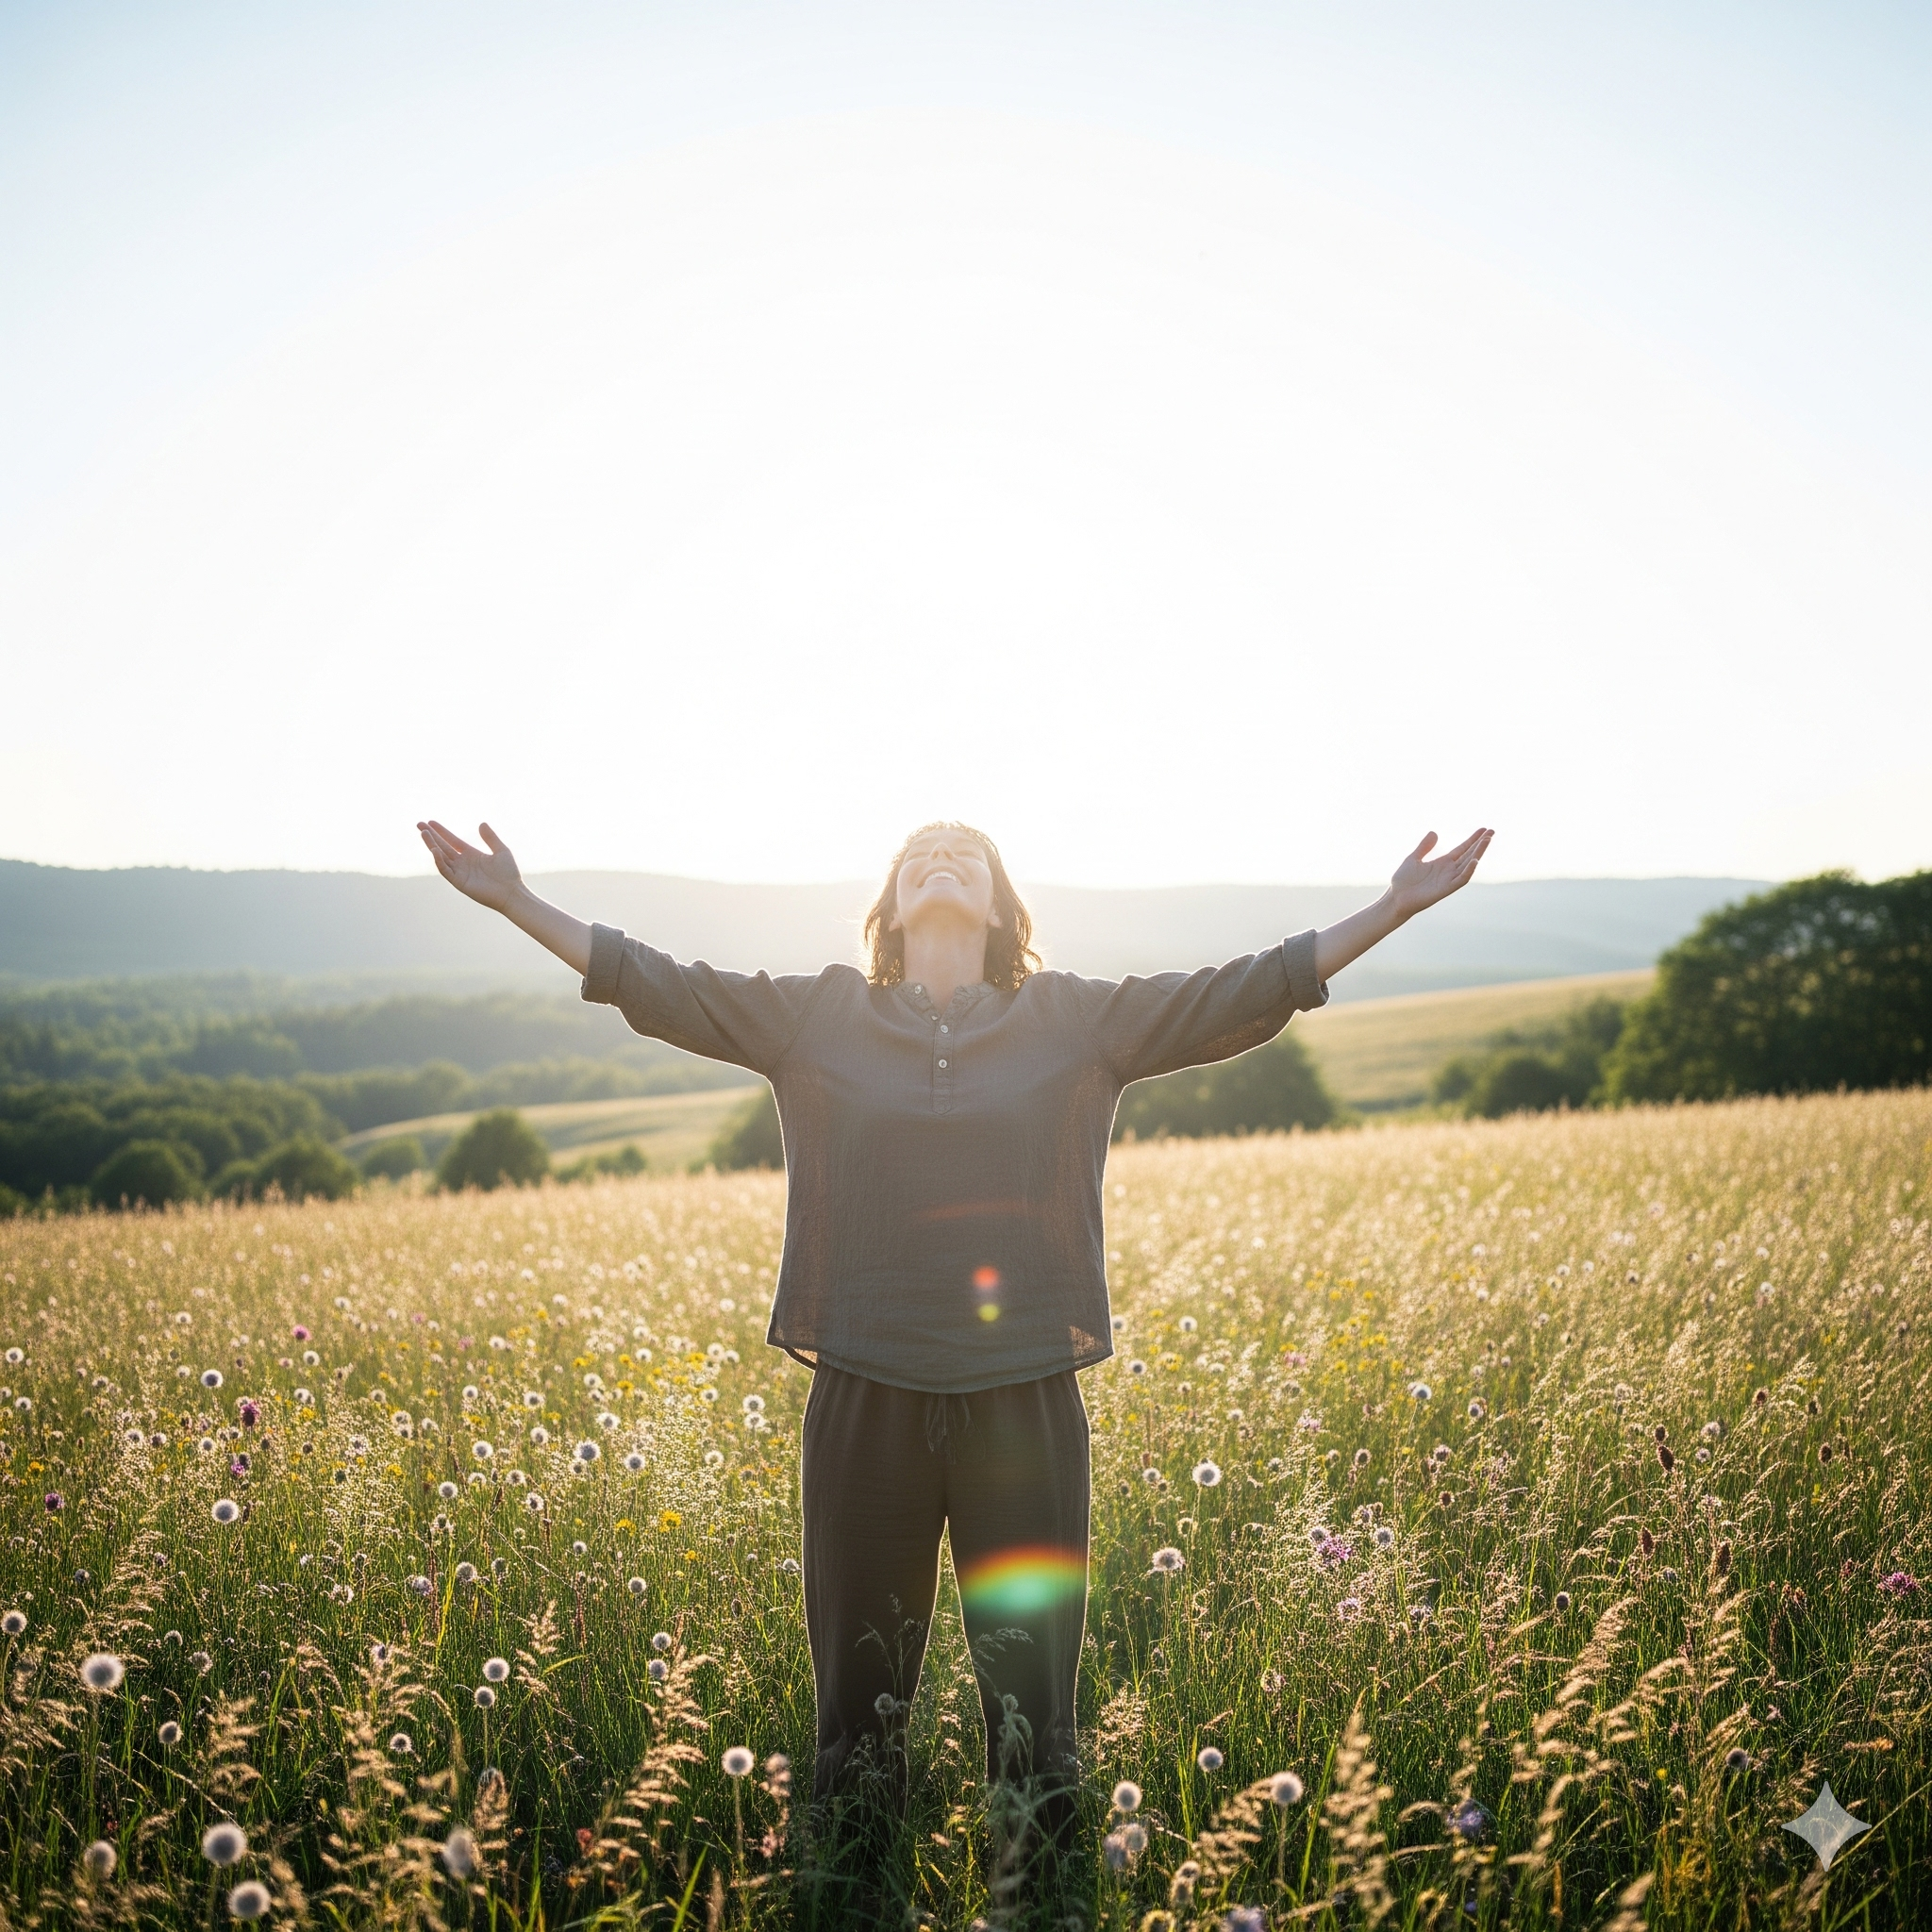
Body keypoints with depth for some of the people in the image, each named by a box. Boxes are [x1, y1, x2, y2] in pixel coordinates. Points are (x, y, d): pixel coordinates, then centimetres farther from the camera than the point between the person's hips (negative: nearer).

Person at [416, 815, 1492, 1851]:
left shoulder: (1078, 1021, 6)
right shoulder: (817, 1018, 6)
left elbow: (1244, 993, 3)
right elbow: (655, 984, 5)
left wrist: (1397, 908, -1)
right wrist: (515, 900, -1)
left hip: (1025, 1407, 0)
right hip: (867, 1406, 1)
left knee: (1034, 1714, 9)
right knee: (859, 1709, 12)